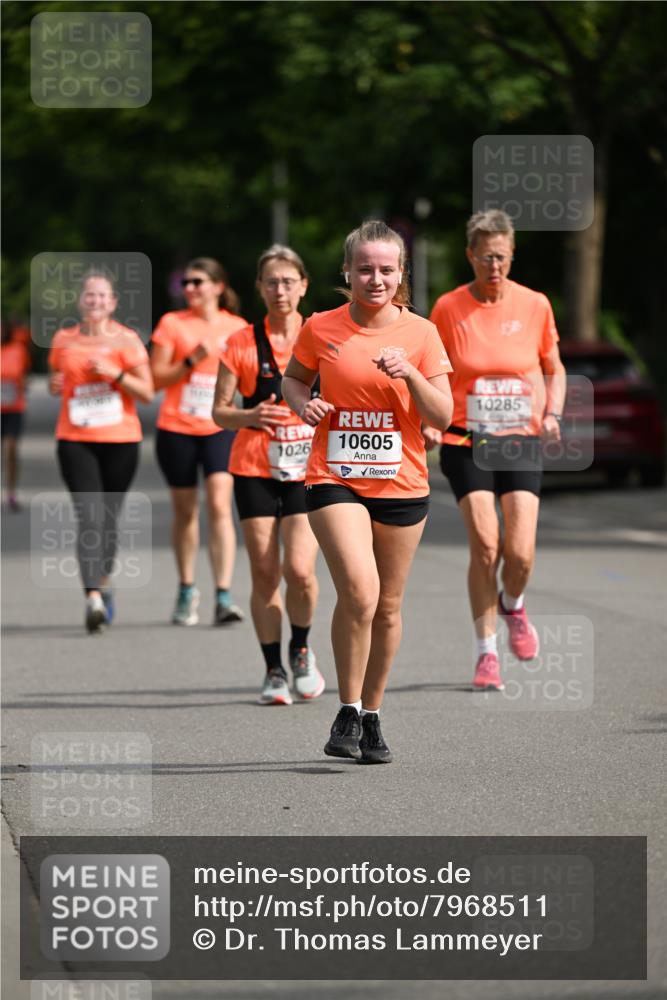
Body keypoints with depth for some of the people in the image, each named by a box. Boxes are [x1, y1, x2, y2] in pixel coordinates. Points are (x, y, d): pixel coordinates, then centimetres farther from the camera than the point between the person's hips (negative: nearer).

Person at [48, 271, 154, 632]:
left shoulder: (126, 340, -1)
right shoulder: (63, 339, 7)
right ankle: (93, 598, -23)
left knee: (109, 517, 9)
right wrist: (55, 385, 0)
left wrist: (116, 373, -17)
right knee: (89, 517, -14)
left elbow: (147, 392, -3)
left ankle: (105, 580, 36)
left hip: (120, 440, 0)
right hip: (75, 440, 0)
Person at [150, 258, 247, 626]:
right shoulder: (172, 323, 2)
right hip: (176, 429, 1)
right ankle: (187, 591, 27)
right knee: (185, 510, 10)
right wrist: (191, 362, -14)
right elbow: (156, 378, -1)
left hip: (220, 427, -1)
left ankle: (224, 597, -19)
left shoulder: (237, 328, 5)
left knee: (219, 504, -16)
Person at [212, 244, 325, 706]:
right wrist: (251, 416, -15)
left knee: (299, 569, -14)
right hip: (255, 471, 1)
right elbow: (219, 411, 5)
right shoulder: (242, 344, 2)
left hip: (308, 471, 0)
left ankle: (301, 650, 13)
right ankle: (274, 670, 12)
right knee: (265, 573, -1)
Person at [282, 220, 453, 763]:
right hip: (335, 480, -2)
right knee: (359, 591, -21)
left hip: (402, 484, 2)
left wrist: (409, 374, -17)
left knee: (388, 607, 9)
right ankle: (347, 713, -7)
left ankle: (372, 717, 25)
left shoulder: (420, 333, 0)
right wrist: (302, 403, -5)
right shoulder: (321, 329, -1)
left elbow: (443, 417, -1)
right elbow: (293, 378, 17)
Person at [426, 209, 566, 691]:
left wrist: (552, 413, -4)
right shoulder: (448, 308, -3)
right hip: (465, 440, -1)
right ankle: (487, 652, 2)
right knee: (484, 544, -13)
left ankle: (512, 606, 26)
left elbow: (554, 370, 14)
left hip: (521, 439, 1)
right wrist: (429, 421, -9)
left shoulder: (535, 305, 1)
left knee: (520, 552, -10)